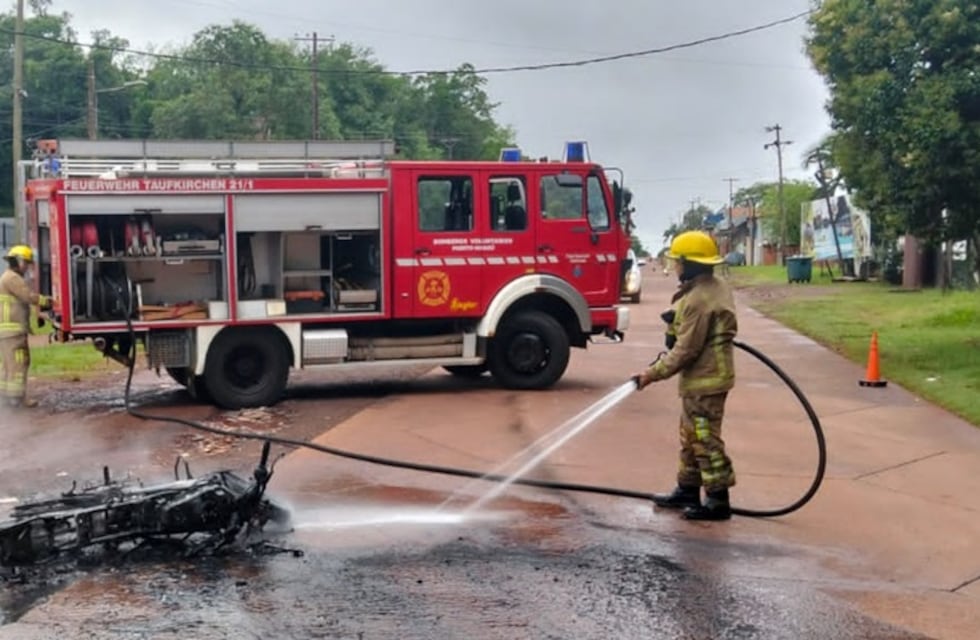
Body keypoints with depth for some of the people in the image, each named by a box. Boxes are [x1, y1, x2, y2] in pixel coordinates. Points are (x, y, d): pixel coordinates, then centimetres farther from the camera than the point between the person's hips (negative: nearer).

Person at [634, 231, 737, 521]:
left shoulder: (698, 300, -23)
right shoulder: (717, 287, 9)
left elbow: (686, 350, -22)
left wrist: (654, 373, -14)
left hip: (704, 379, -11)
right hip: (706, 375, 11)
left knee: (705, 439, -4)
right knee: (690, 437, 18)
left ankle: (718, 501, 2)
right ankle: (688, 490, 28)